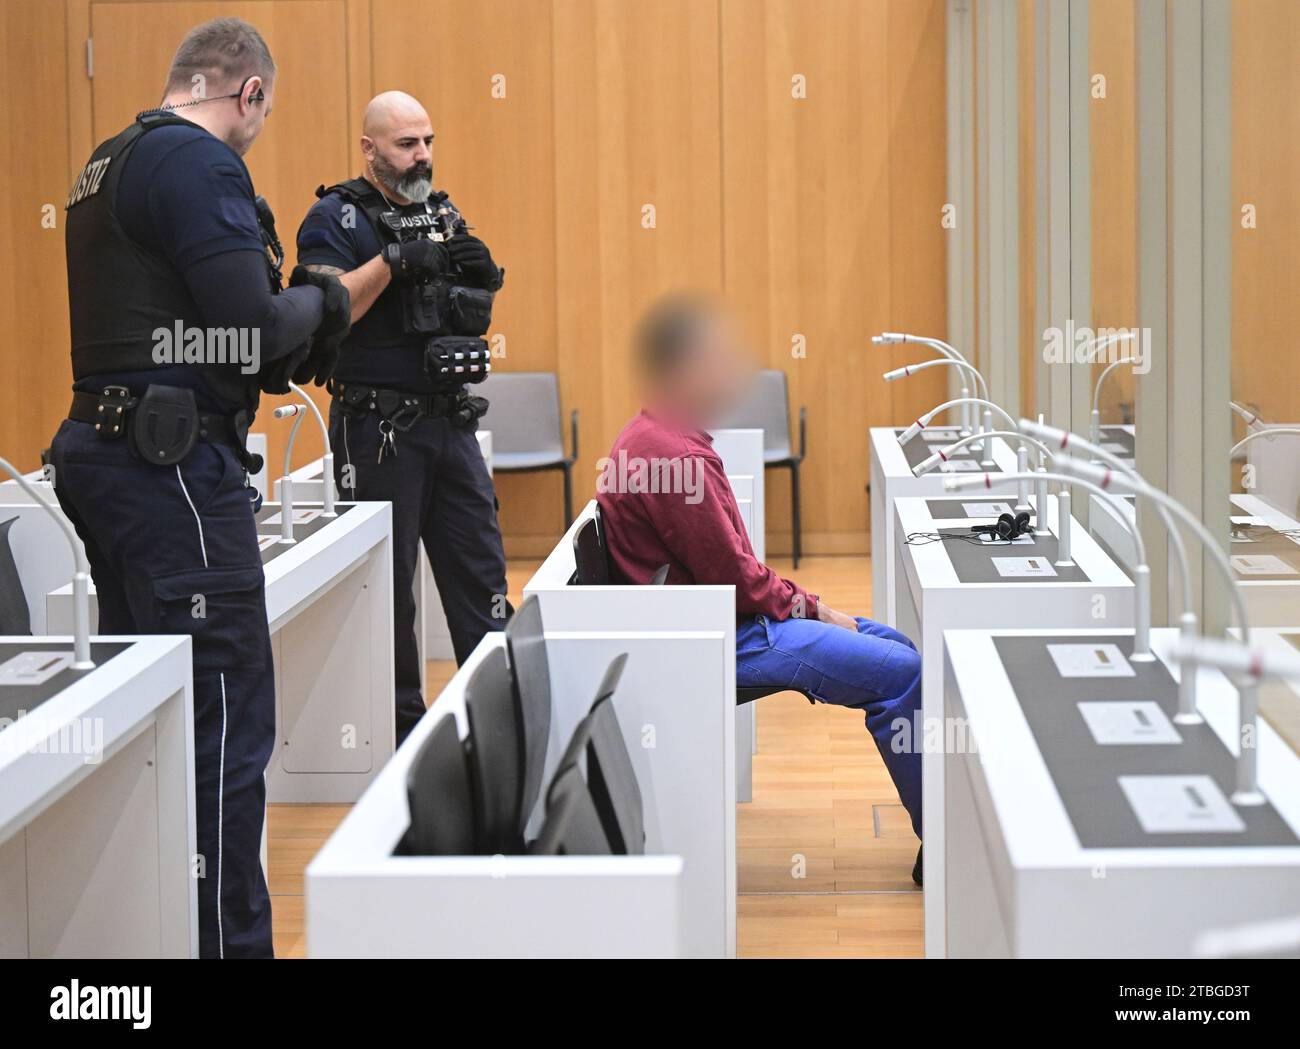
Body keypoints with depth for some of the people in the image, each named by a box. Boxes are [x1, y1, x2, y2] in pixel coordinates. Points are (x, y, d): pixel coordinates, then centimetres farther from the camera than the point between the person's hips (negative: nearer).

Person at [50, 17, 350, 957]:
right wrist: (314, 302, 2)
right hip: (174, 461, -10)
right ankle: (225, 940, -6)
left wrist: (281, 318, 14)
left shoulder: (110, 164, 18)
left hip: (104, 448, 10)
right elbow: (254, 336, -18)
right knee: (227, 720, -8)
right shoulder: (202, 164, -12)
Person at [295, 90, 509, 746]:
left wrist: (479, 277, -1)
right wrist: (394, 260, -23)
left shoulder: (442, 213, 15)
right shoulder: (337, 218, -5)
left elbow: (477, 319, 20)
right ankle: (400, 725, 11)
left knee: (480, 570, 6)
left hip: (450, 419, 6)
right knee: (387, 585, 2)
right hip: (379, 427, -6)